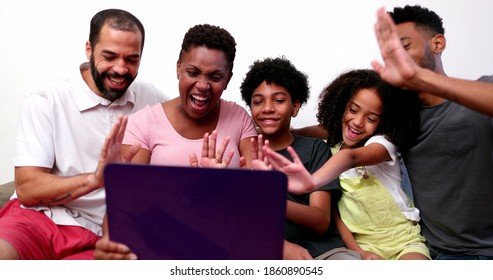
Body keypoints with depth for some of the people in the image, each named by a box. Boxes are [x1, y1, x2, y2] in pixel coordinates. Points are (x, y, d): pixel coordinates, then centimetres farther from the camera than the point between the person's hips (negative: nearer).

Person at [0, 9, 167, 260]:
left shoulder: (150, 99, 5)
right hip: (38, 217, -1)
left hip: (99, 236, 2)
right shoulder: (44, 102, -3)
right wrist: (94, 179, -26)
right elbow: (27, 189, -9)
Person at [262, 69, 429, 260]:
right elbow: (332, 207, -1)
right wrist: (357, 251, -15)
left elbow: (351, 158, -36)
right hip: (363, 244, 3)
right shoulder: (330, 150, 1)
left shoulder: (383, 143, -12)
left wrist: (314, 181, -57)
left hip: (403, 240, -3)